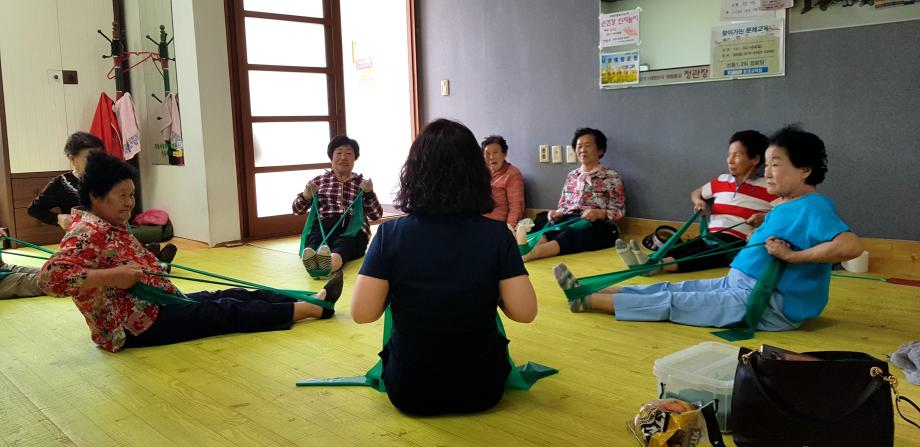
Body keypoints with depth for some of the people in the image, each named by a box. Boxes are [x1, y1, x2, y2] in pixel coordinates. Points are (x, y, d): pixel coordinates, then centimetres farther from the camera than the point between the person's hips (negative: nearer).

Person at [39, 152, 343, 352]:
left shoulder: (109, 226, 11)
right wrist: (113, 275, -33)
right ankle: (316, 307, -3)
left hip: (153, 306, 10)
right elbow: (50, 277, -34)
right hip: (137, 325, -10)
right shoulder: (88, 232, -20)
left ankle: (314, 300, 2)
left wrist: (147, 266, 26)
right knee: (229, 311, -9)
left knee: (233, 296, 3)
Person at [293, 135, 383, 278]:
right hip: (323, 225, 1)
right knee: (315, 240, -37)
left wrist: (369, 193, -6)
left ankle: (332, 261, -72)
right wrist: (306, 196, -2)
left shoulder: (361, 183, 20)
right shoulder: (319, 180, 23)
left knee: (343, 243, -39)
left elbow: (376, 215, 11)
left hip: (353, 228, -1)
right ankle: (312, 260, -71)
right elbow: (297, 209, 20)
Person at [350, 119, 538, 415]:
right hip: (481, 389, 0)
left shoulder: (390, 234, -16)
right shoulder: (497, 235, -14)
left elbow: (362, 313, -15)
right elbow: (524, 312, -15)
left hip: (410, 392, 0)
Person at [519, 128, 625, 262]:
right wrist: (557, 214, -2)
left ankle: (530, 253, -65)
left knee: (571, 236, -40)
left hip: (598, 226, -4)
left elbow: (619, 211, 1)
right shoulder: (571, 176, 21)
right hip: (569, 221, 5)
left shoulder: (611, 177, 6)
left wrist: (599, 213, -20)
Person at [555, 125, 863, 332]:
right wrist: (756, 235, 4)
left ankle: (589, 302, -7)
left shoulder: (813, 208, -17)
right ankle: (589, 293, 2)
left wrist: (793, 256, -25)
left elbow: (852, 246, -33)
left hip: (770, 305, -9)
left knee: (672, 302, -10)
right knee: (670, 289, 3)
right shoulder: (784, 206, 13)